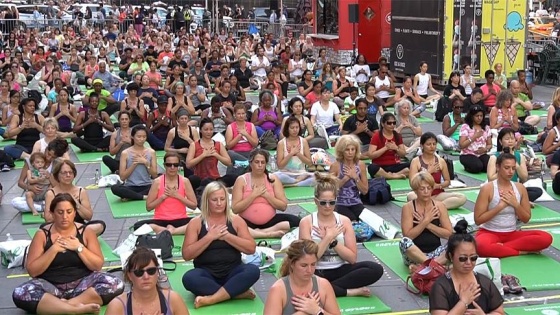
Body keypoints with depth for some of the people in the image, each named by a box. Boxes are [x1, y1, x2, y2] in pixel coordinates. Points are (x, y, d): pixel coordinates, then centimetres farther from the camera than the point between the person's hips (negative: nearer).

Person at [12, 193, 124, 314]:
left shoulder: (86, 232, 3)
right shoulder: (42, 234, 1)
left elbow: (98, 265, -1)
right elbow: (32, 271, -5)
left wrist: (79, 248, -12)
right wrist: (53, 250, -14)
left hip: (81, 284, 1)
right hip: (51, 286, -1)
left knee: (115, 284, -27)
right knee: (20, 294, -32)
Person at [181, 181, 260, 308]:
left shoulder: (236, 221, 6)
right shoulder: (196, 223, 2)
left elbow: (251, 248, -2)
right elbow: (186, 255, -5)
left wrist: (227, 236, -12)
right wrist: (209, 237, -13)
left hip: (232, 272, 1)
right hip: (207, 273, -1)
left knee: (253, 270, -30)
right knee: (189, 278, -34)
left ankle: (211, 299, -32)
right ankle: (238, 293, -28)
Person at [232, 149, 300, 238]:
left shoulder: (272, 179, 4)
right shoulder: (242, 180, -2)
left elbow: (283, 206, 0)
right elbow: (235, 209, -9)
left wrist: (266, 195, -11)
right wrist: (253, 195, -13)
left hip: (269, 221, 2)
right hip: (248, 222, -2)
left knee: (295, 221, -23)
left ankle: (258, 232, -22)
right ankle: (269, 234, -27)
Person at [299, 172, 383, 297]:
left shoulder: (344, 221, 4)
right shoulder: (306, 222, -4)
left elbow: (352, 258, -2)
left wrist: (332, 241, -13)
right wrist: (328, 237, -14)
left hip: (340, 270, 3)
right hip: (317, 273, -3)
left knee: (376, 269, -23)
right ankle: (351, 291, -22)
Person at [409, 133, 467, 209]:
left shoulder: (441, 161, 6)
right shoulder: (416, 161, -2)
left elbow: (447, 181, 13)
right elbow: (413, 183, -11)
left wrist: (438, 185, -9)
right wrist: (429, 172, -14)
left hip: (437, 194, 4)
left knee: (462, 198, -20)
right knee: (410, 196, -39)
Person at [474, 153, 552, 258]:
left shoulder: (520, 188, 5)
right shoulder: (487, 188, -9)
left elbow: (526, 219, 8)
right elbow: (478, 220, -12)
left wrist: (515, 204, -10)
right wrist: (500, 206, -17)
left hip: (512, 234, 5)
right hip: (489, 233, -4)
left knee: (546, 238, -20)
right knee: (481, 246, -41)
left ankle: (501, 247, -18)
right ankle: (522, 251, -20)